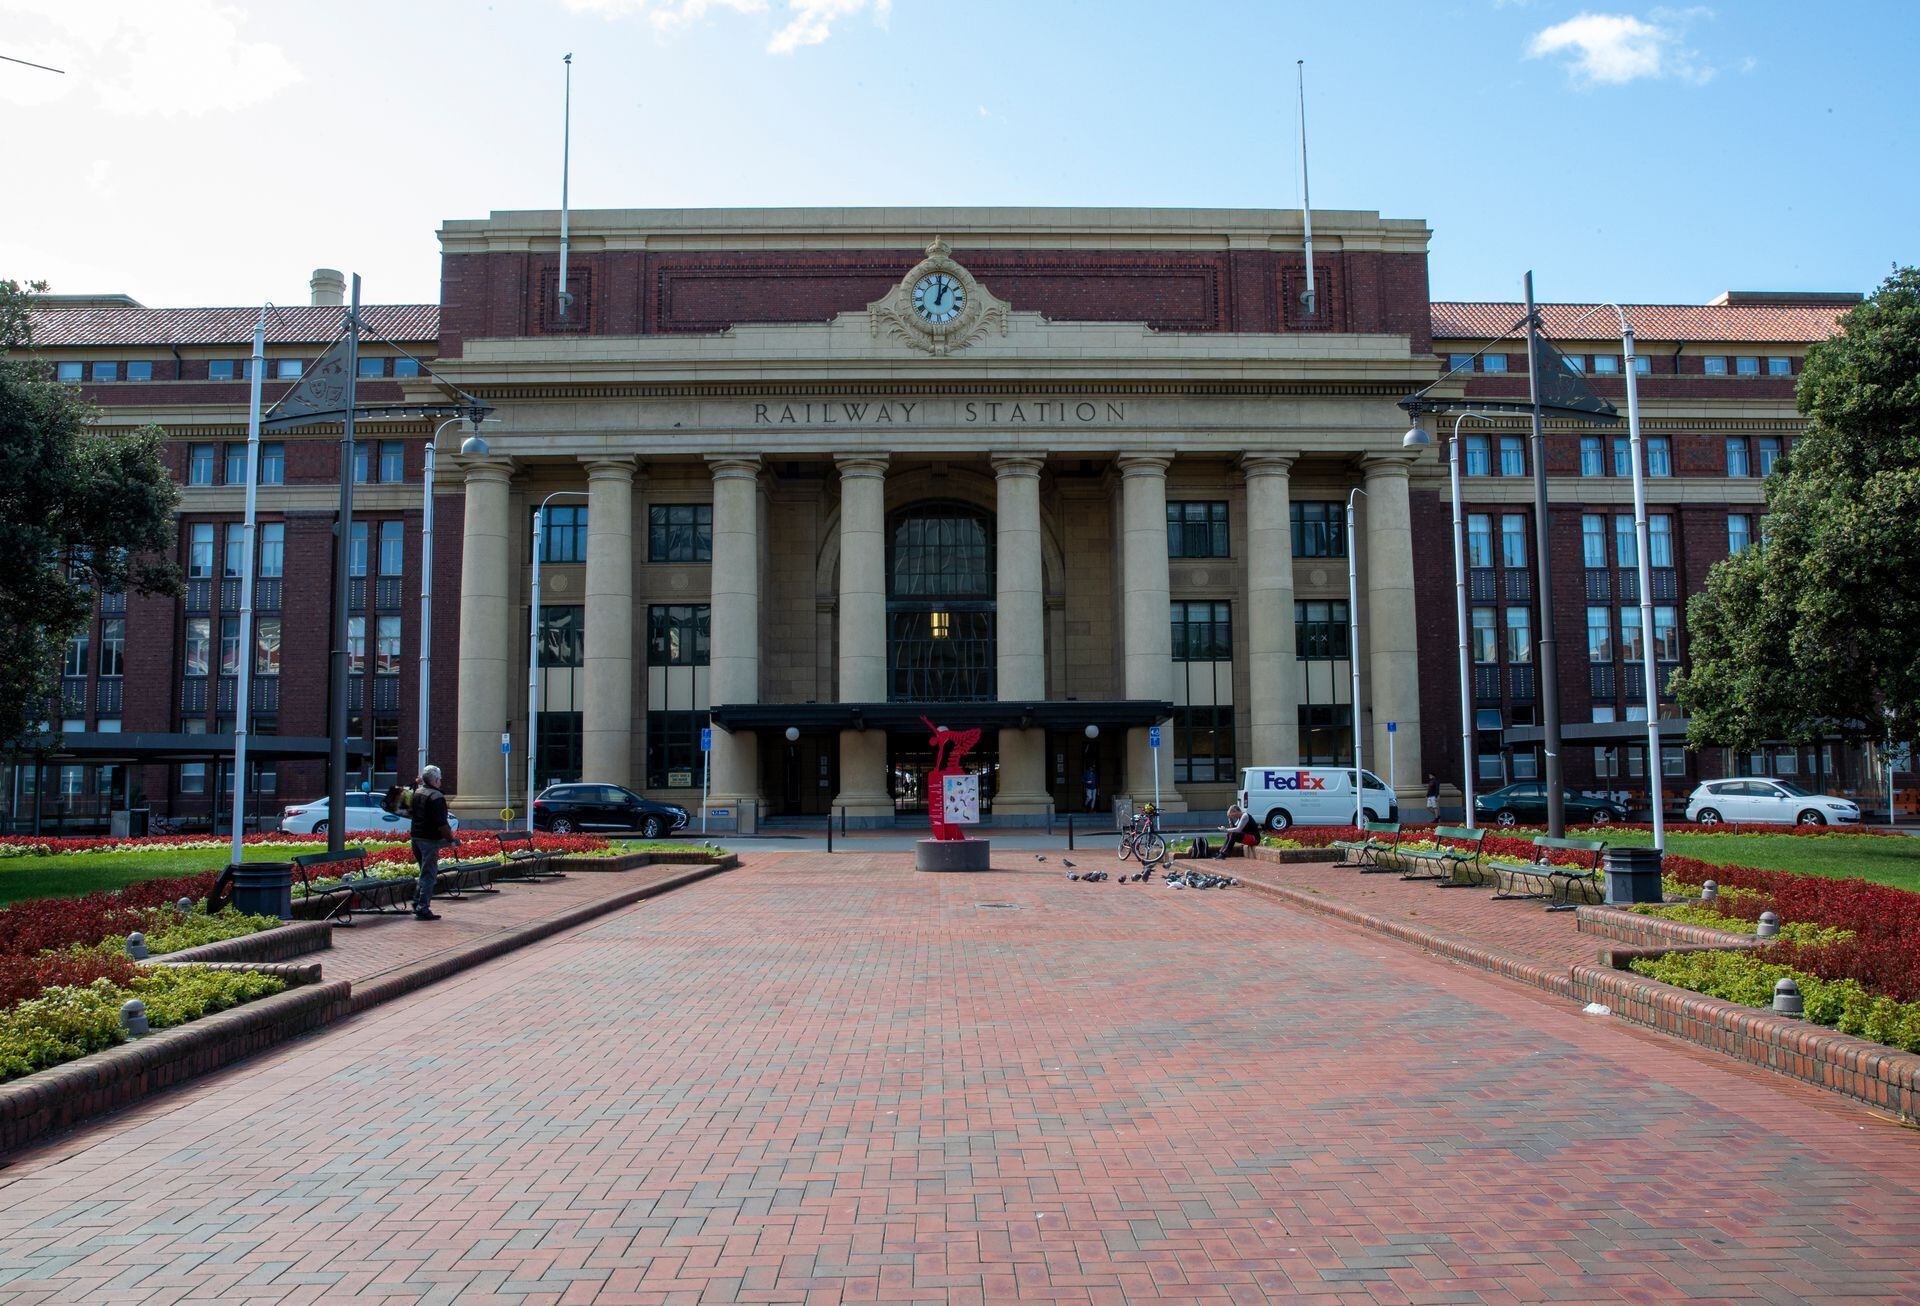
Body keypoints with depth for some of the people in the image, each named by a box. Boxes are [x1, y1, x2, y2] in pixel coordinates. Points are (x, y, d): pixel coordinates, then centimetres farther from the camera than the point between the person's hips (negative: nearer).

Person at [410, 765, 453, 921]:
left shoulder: (417, 792, 7)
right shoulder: (436, 797, -18)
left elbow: (410, 809, 28)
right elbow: (441, 824, -23)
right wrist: (450, 836, -9)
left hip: (416, 837, 8)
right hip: (430, 840, -8)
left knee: (425, 872, 21)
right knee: (429, 874, -2)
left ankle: (417, 903, 23)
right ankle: (423, 909, -1)